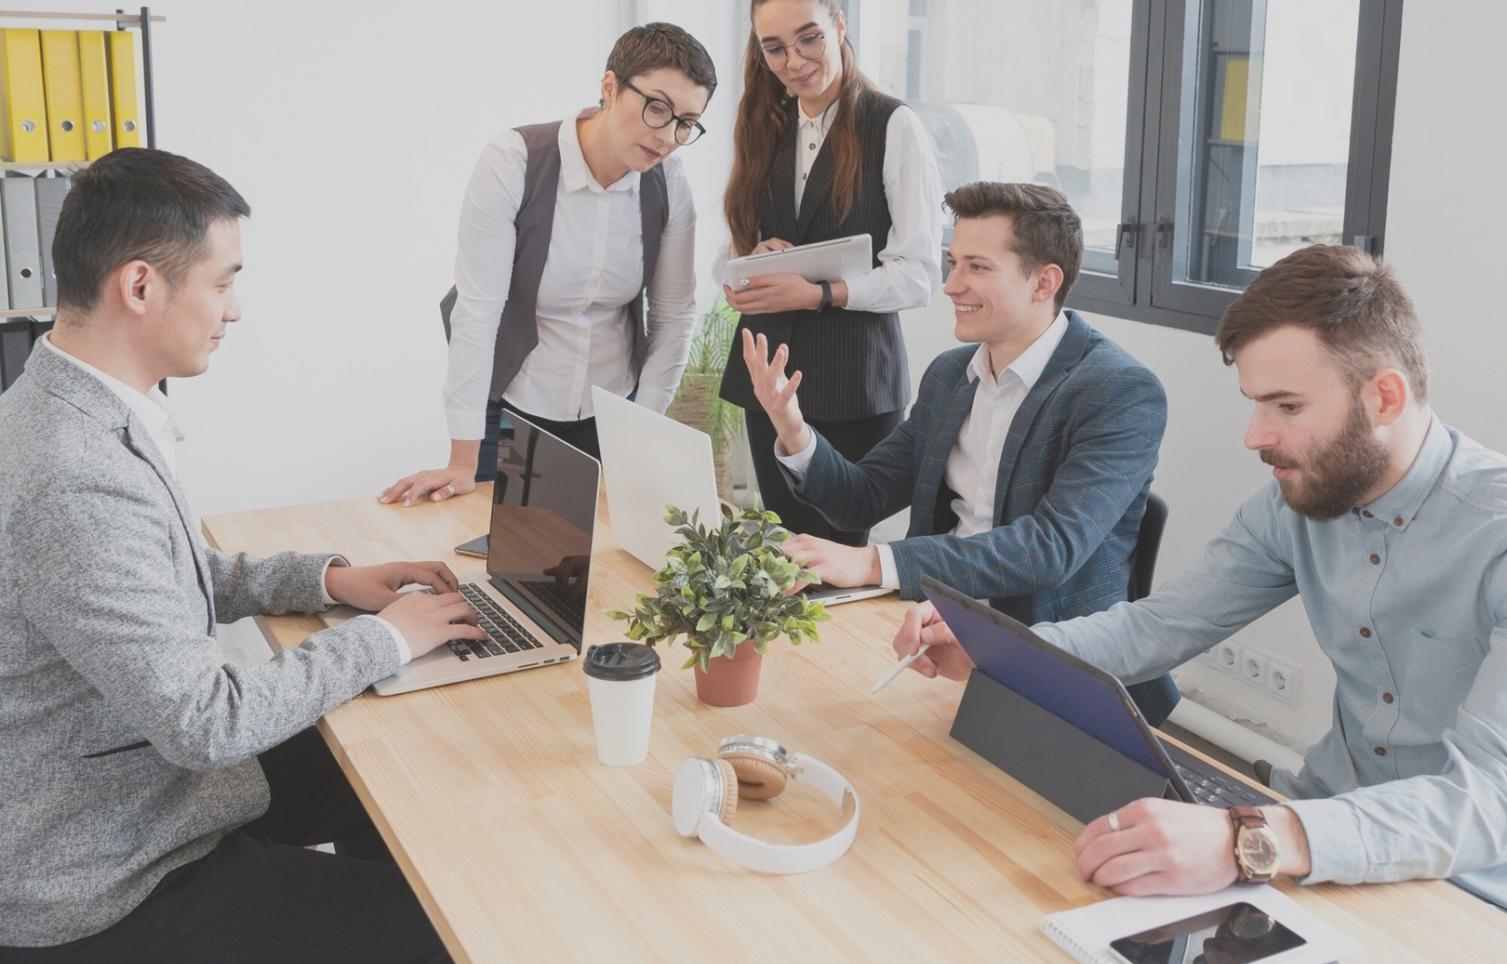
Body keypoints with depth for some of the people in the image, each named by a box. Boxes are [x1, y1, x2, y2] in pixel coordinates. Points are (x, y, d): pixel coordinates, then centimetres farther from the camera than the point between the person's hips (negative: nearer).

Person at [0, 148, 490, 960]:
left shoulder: (69, 408, 0)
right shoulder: (73, 483, -31)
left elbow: (174, 577, 14)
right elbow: (205, 721, -28)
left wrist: (329, 579, 3)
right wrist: (385, 638, -16)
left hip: (133, 772, 9)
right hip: (95, 888, -9)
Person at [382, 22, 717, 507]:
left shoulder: (669, 184, -9)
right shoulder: (514, 163, -20)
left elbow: (675, 316, -2)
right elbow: (477, 310, -23)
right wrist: (463, 461, -24)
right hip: (510, 411, -3)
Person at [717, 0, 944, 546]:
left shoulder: (893, 127, -7)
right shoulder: (764, 131, 11)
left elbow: (919, 275, -12)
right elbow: (729, 258, 13)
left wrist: (817, 294, -22)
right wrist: (754, 261, -9)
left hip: (854, 379, -5)